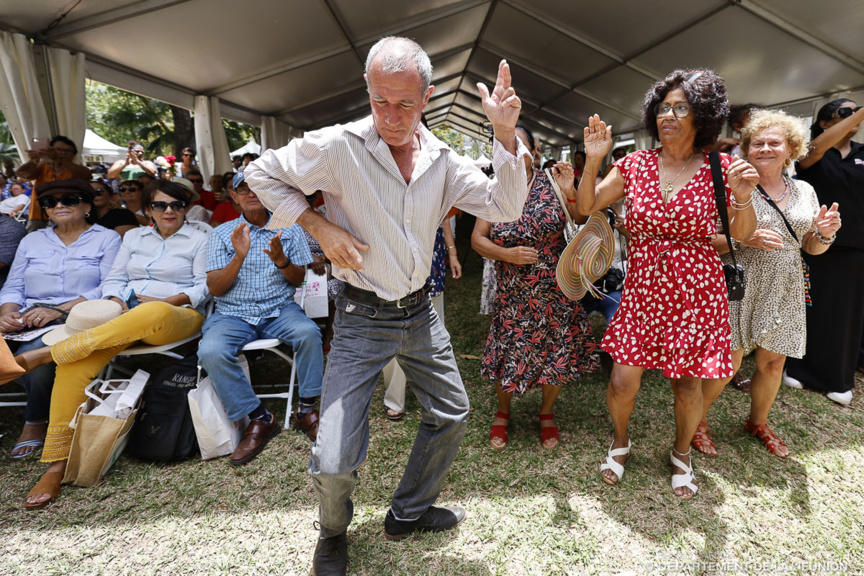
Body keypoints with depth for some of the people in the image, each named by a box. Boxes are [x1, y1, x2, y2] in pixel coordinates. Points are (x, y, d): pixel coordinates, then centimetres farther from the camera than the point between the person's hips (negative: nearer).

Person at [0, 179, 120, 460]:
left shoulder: (107, 238, 6)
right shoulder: (31, 240, 23)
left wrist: (60, 310, -19)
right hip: (29, 319, 5)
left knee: (35, 351, -31)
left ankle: (36, 421, -5)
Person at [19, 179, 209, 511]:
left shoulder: (198, 240, 12)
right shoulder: (134, 237, 25)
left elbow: (204, 288, 3)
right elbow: (114, 280, 19)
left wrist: (165, 301, -11)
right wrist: (118, 304, -2)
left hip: (177, 318, -3)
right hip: (126, 316, 4)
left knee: (153, 314, -42)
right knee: (76, 363, -25)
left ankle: (47, 353, -32)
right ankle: (56, 464, -20)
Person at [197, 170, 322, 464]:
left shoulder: (289, 229, 9)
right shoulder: (222, 234, 8)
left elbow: (299, 279, 7)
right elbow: (214, 289, -1)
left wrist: (281, 260, -15)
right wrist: (239, 256, -18)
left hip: (279, 308, 0)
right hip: (233, 313, 1)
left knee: (308, 332, -32)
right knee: (211, 352, -29)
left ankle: (305, 410, -15)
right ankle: (260, 419, -14)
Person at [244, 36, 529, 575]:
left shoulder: (443, 160, 1)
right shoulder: (338, 146, -12)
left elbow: (505, 208, -5)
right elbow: (262, 173, -1)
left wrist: (506, 134, -17)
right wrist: (319, 227, -13)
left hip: (420, 311, 5)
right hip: (363, 318, -5)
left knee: (453, 414, 16)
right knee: (334, 460, -7)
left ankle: (409, 512, 41)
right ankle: (334, 532, 31)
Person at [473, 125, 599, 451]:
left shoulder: (550, 183, -3)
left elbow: (584, 220, -2)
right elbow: (477, 239, -1)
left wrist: (570, 192, -19)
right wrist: (507, 255, -16)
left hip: (556, 289, 0)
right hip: (513, 295, 0)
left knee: (558, 354, 9)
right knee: (509, 357, 5)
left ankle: (547, 413, 35)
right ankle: (503, 412, 34)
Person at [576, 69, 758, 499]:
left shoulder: (718, 168, -2)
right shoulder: (635, 164, 2)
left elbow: (743, 234, 2)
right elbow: (586, 207, 1)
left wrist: (743, 198, -18)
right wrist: (593, 161, -11)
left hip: (696, 293, -1)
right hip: (642, 290, 1)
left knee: (688, 384, 7)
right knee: (622, 381, -1)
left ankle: (681, 453, 37)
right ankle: (620, 441, 31)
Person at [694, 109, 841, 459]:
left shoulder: (805, 191, 10)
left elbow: (812, 248, 16)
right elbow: (708, 241, -9)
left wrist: (825, 233, -5)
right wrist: (745, 239, -24)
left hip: (783, 292, 6)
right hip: (739, 288, -5)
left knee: (773, 362, 13)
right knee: (729, 362, -3)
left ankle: (758, 422, 37)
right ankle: (698, 420, 19)